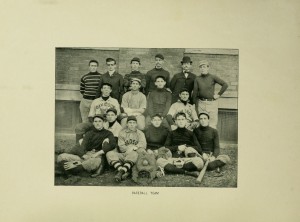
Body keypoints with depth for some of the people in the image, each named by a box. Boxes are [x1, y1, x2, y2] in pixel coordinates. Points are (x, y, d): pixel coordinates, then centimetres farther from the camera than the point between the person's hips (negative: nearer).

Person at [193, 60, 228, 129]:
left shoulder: (213, 77, -3)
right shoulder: (197, 79, 3)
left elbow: (225, 85, -5)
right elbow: (195, 93, 6)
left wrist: (219, 94, -5)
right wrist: (196, 106, 5)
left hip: (212, 103, -2)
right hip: (201, 103, 2)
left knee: (212, 124, -3)